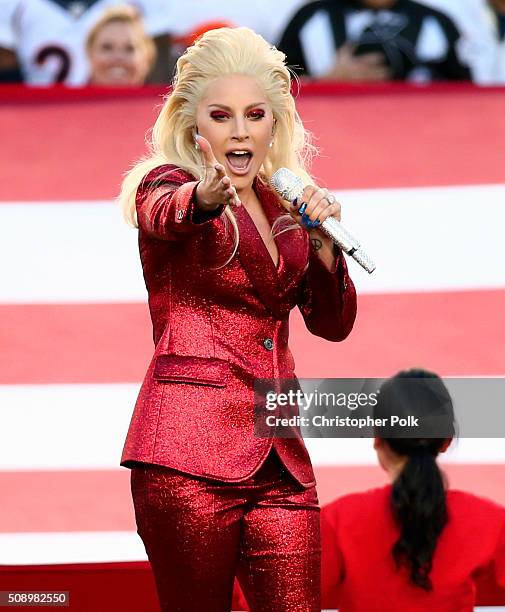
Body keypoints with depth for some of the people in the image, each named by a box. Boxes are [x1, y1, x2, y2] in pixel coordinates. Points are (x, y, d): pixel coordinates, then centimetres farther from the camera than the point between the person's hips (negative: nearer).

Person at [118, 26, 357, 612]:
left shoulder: (282, 206, 19)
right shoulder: (166, 183, 2)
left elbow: (333, 322, 13)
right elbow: (165, 214, -25)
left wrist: (320, 240, -5)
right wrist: (206, 197, -48)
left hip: (278, 459, 5)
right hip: (190, 451, -5)